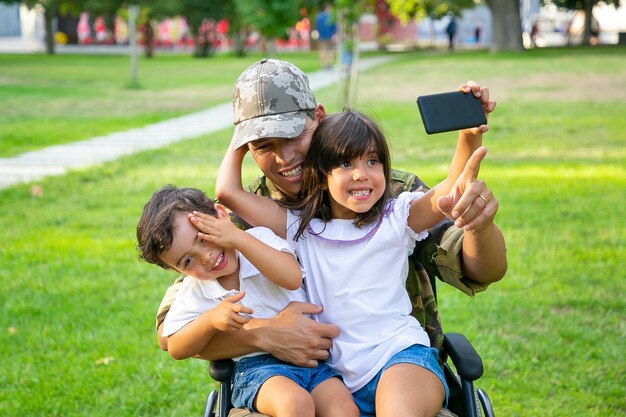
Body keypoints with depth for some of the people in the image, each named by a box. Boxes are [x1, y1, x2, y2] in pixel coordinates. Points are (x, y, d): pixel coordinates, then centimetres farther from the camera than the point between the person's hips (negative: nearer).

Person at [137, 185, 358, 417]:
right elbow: (176, 349, 1)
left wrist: (239, 238, -18)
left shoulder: (258, 239, 2)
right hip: (255, 367, -1)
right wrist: (211, 319, -17)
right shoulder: (194, 293, 3)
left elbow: (292, 278, -15)